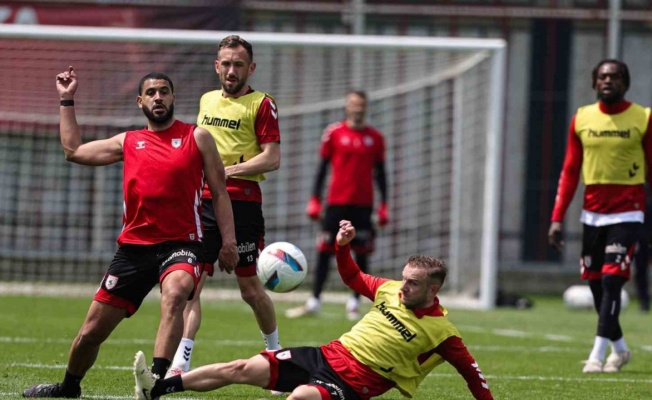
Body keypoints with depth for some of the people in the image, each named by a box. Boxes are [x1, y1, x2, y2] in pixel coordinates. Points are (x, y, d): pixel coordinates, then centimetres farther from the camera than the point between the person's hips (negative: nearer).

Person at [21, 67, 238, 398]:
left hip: (179, 245, -4)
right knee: (92, 331, 7)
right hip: (133, 247, 4)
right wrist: (67, 101, 21)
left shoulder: (197, 137, 5)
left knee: (174, 294, -38)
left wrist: (228, 240, -4)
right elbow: (73, 150, 19)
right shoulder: (128, 142, 14)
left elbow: (219, 192, 5)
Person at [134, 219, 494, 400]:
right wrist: (342, 246, 9)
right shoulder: (390, 290, 8)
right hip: (329, 354, 7)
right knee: (244, 369, -3)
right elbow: (353, 278, 24)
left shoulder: (439, 331, -9)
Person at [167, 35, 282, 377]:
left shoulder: (261, 104, -3)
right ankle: (180, 365, -11)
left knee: (249, 287, 4)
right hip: (203, 202, 5)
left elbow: (272, 159, -10)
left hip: (242, 203, -5)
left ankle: (275, 350, 27)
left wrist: (227, 172, -17)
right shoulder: (207, 101, 16)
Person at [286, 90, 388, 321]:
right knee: (324, 250, -2)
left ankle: (354, 303, 8)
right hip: (337, 202, -1)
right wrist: (315, 200, 2)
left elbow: (380, 172, 12)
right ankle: (314, 301, 3)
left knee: (361, 253, 0)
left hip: (363, 204, 1)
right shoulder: (334, 133, 3)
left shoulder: (375, 138, 7)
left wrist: (383, 206, 7)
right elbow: (322, 167, 6)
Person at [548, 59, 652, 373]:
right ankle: (619, 348, 27)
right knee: (596, 284, 8)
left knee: (612, 280, -14)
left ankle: (598, 354, -15)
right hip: (592, 212, 4)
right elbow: (569, 172, 9)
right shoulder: (581, 119, 6)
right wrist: (557, 218, 2)